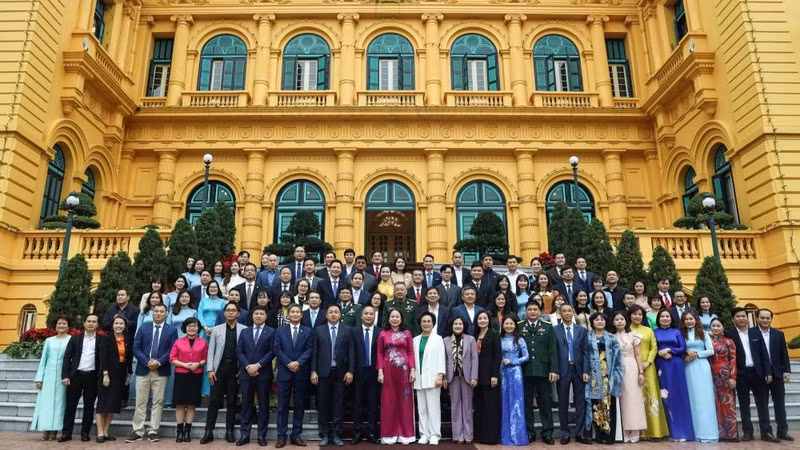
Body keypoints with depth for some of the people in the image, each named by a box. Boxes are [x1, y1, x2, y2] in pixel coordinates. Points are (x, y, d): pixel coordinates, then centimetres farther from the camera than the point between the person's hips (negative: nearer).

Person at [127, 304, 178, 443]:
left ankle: (153, 431, 9)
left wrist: (159, 362, -15)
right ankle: (138, 431, 10)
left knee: (158, 402, 2)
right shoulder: (143, 328, 9)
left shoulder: (172, 330, 5)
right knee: (140, 402, 3)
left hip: (161, 371, -1)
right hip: (143, 369, 1)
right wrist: (147, 362, -12)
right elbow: (136, 348, 1)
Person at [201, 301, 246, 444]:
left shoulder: (244, 329, 1)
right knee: (215, 400, 4)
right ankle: (209, 432, 10)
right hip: (219, 368, 1)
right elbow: (211, 351, 5)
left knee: (232, 401, 6)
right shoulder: (217, 329, 8)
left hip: (235, 369, -1)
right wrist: (210, 369, -3)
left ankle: (229, 431, 15)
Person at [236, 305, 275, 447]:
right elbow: (239, 351, 5)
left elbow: (272, 352, -6)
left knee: (263, 405, 4)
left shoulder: (271, 332, 2)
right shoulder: (244, 332, 12)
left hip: (264, 374, -2)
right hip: (246, 373, 2)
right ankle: (244, 435, 14)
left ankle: (262, 435, 12)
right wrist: (248, 366, -9)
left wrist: (258, 365, -14)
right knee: (246, 405, 7)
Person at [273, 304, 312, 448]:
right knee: (282, 405, 3)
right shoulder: (280, 331, 8)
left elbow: (309, 350, -2)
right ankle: (281, 436, 10)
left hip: (301, 373, 1)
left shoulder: (308, 331, 7)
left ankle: (296, 435, 13)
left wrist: (298, 362, -16)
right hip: (284, 372, 0)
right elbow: (277, 349, -1)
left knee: (299, 405, 5)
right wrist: (288, 363, -13)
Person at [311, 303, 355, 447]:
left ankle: (336, 434, 14)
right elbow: (314, 352, 3)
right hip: (323, 372, 0)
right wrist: (313, 371, -4)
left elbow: (351, 352, 2)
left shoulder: (347, 330, 5)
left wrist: (350, 371, -5)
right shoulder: (319, 330, 6)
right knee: (323, 404, 5)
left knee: (338, 404, 5)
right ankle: (324, 434, 15)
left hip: (340, 372, 0)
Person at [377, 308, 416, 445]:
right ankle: (389, 434, 12)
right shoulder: (383, 334, 5)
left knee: (404, 401, 4)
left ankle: (405, 434, 12)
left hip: (404, 370, 0)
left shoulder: (407, 333, 6)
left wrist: (413, 370, -6)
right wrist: (380, 371, -6)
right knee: (388, 401, 4)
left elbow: (411, 353, 3)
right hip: (388, 371, 0)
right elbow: (380, 354, 3)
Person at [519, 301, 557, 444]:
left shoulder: (547, 327, 7)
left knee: (546, 403, 5)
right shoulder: (518, 327, 4)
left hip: (543, 371, 0)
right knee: (526, 403, 7)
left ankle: (547, 433, 14)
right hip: (524, 371, 0)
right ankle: (529, 432, 16)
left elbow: (552, 350, 3)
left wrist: (554, 370, -6)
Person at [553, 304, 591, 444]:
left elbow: (586, 352, 4)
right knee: (563, 403, 5)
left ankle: (580, 433, 14)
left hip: (579, 370, 2)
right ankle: (565, 434, 14)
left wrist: (585, 371, -4)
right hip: (563, 370, -2)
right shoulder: (555, 330, 1)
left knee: (581, 403, 5)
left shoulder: (581, 330, 7)